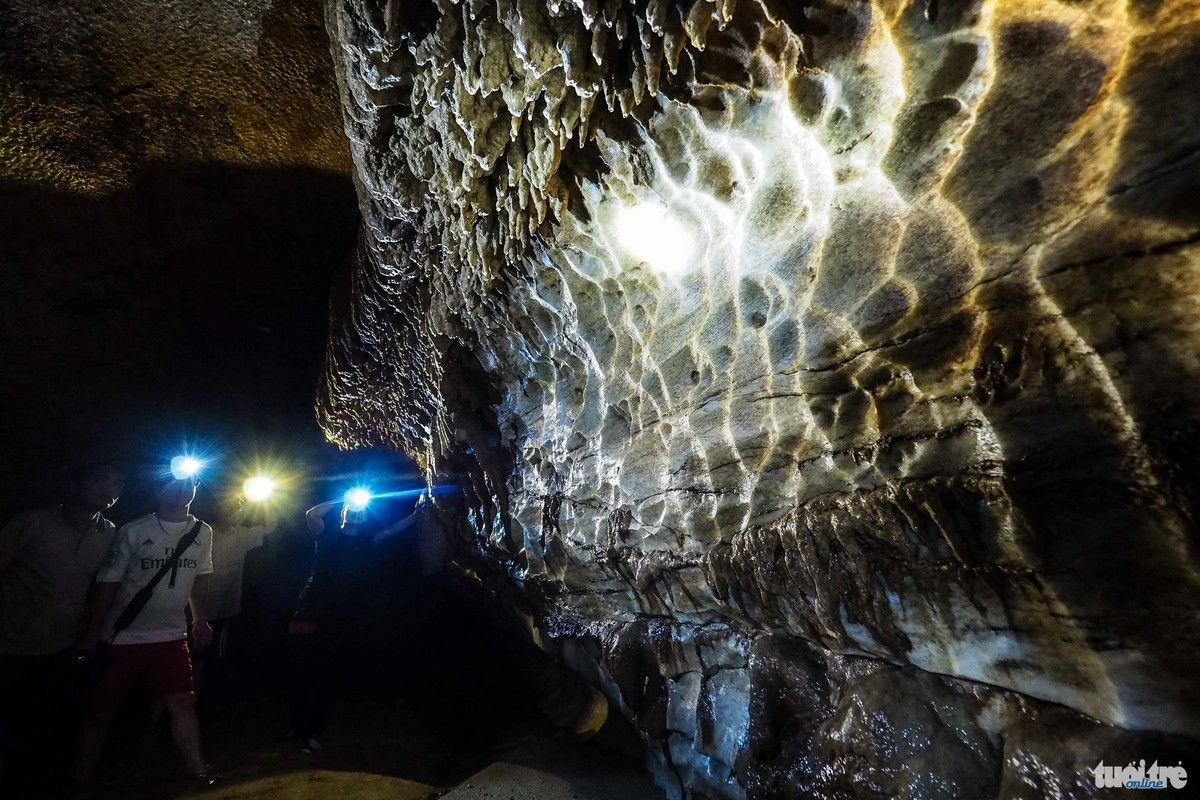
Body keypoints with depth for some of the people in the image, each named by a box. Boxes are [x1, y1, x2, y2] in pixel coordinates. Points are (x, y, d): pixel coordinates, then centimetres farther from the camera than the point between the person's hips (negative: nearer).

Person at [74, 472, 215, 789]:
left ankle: (199, 773, 13)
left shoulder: (203, 533, 0)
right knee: (101, 712, 8)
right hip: (122, 638, -2)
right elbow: (108, 581, -5)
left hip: (171, 636, 2)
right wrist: (92, 633, -3)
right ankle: (82, 781, 28)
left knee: (182, 703, 2)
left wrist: (199, 619, 14)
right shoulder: (134, 532, -10)